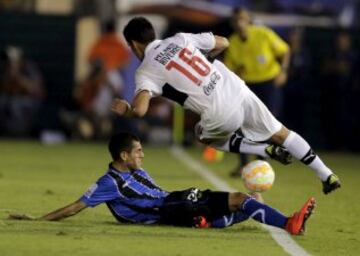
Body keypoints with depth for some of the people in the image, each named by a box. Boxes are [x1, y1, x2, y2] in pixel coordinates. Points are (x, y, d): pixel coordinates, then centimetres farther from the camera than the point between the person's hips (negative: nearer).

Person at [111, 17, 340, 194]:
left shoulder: (146, 72, 0)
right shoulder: (181, 39, 13)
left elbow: (140, 109, -17)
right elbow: (223, 43, 22)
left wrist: (126, 110, 6)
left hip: (220, 116, -4)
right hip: (240, 92, 4)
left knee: (205, 135, 30)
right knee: (281, 133, 21)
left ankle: (266, 150, 12)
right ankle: (327, 176, 21)